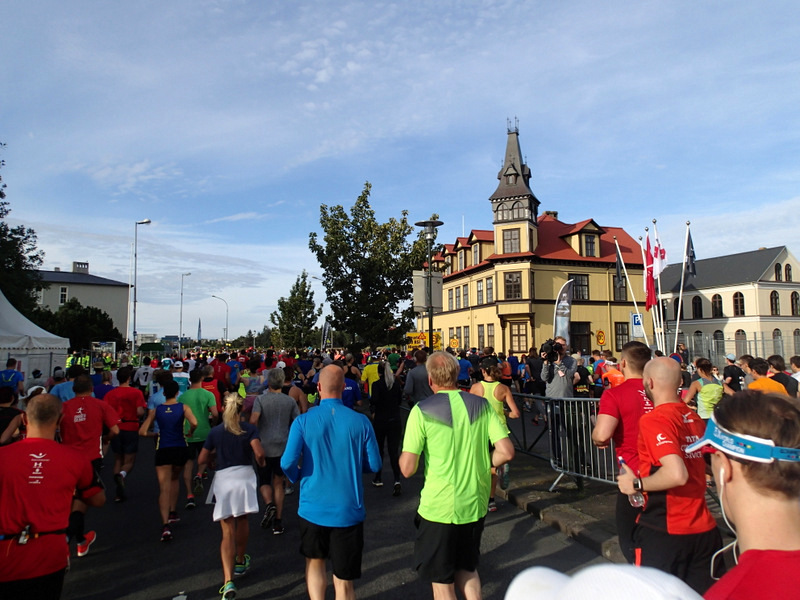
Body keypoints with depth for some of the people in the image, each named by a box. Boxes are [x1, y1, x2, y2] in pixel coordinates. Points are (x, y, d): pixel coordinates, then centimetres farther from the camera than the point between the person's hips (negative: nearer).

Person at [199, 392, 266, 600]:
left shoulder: (215, 432, 2)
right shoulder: (250, 429, -2)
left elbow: (202, 460, 5)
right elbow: (259, 453, -16)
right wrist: (260, 464, 5)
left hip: (223, 480, 0)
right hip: (244, 477, 0)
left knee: (228, 532, 1)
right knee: (242, 522, 24)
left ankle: (228, 581, -11)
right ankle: (240, 561, 43)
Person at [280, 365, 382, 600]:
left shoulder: (303, 421, -10)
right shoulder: (361, 422, -9)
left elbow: (287, 463, -16)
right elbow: (374, 465, -3)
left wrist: (296, 477, 6)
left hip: (313, 507, 1)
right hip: (348, 510, 0)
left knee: (314, 562, 27)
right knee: (344, 580, 12)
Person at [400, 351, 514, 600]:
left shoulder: (422, 411, -14)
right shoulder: (481, 405, -3)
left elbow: (407, 469, -16)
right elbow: (506, 451, -6)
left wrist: (404, 454, 5)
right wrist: (481, 465, 10)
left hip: (439, 508, -4)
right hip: (475, 505, 4)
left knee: (442, 579, 16)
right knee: (466, 568, 28)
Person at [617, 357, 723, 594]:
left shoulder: (653, 420, -19)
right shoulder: (694, 417, 4)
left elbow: (677, 475, -29)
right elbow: (705, 466, 17)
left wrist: (637, 484, -14)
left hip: (664, 531, -7)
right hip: (704, 529, 7)